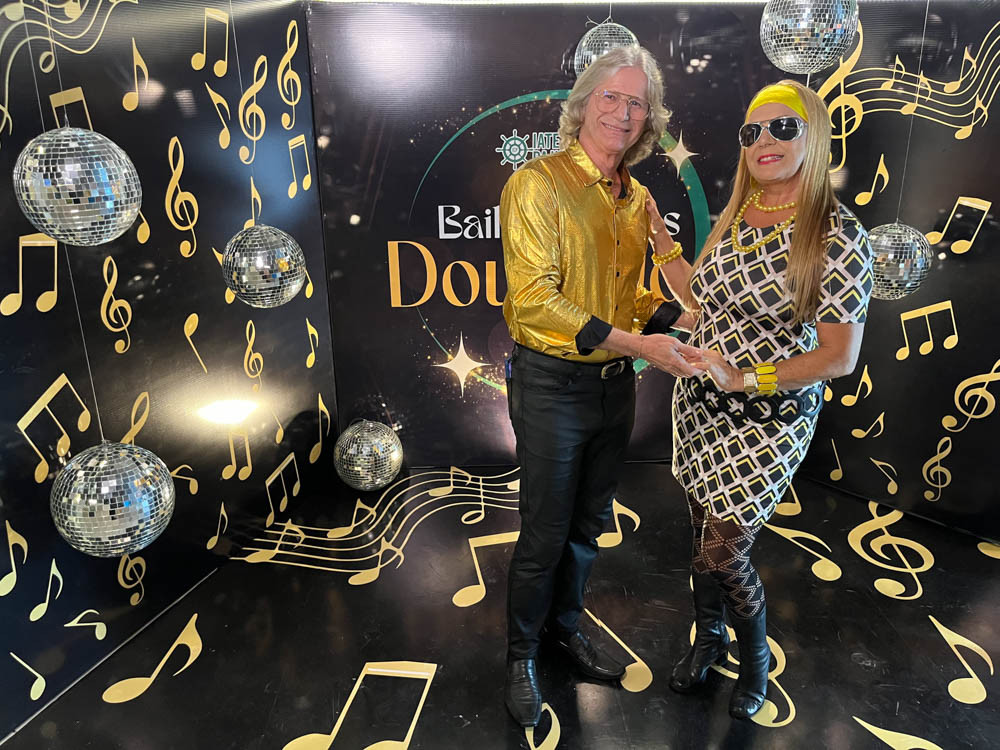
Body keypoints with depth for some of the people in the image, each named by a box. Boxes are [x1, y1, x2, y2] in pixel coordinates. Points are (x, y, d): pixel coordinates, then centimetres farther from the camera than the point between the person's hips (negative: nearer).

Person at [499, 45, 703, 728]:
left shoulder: (638, 201, 9)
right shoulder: (537, 185, -13)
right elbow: (534, 301, -22)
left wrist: (686, 320, -1)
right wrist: (635, 342, -26)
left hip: (615, 384, 7)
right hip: (552, 384, -6)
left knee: (589, 523, 21)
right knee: (545, 534, 7)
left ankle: (567, 625, 46)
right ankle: (522, 655, 32)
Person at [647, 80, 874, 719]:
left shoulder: (839, 235, -15)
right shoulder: (736, 218, 4)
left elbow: (840, 358, -16)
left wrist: (746, 379, -21)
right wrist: (660, 238, 10)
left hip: (769, 420, -5)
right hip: (701, 403, 6)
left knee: (722, 554, 1)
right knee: (703, 531, 17)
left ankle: (756, 660, 34)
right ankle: (709, 640, 44)